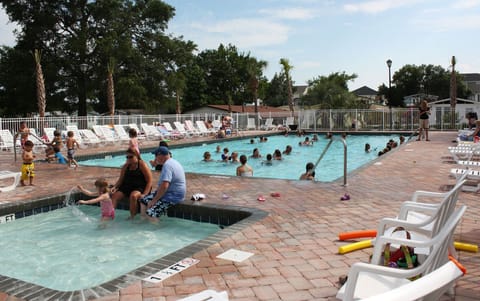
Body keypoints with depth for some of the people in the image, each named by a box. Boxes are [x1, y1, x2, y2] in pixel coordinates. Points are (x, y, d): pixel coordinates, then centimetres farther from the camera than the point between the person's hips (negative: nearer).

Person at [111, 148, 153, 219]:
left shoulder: (142, 165, -5)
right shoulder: (126, 166, 12)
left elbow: (149, 181, -9)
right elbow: (120, 179, 15)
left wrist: (144, 194, -20)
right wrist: (114, 187, -6)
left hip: (140, 188, -6)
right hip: (127, 187, 6)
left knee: (133, 196, -35)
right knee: (115, 195, -17)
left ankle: (132, 217, -22)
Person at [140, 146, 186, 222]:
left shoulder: (167, 165, -21)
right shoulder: (172, 162, 13)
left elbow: (164, 186, -30)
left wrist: (154, 200, -20)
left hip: (173, 197, -11)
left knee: (150, 214, -21)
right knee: (144, 200, 11)